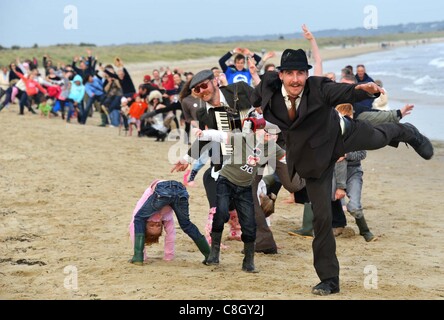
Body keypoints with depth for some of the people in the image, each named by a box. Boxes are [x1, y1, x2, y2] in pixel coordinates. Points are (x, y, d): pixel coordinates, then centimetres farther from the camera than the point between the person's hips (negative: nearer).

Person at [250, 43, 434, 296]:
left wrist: (367, 90, -71)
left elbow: (347, 92, -53)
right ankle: (329, 280, 16)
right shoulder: (268, 87, -24)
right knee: (322, 216, 2)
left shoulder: (319, 88, -34)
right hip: (314, 156, 2)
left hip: (341, 134, -2)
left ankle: (409, 133, 67)